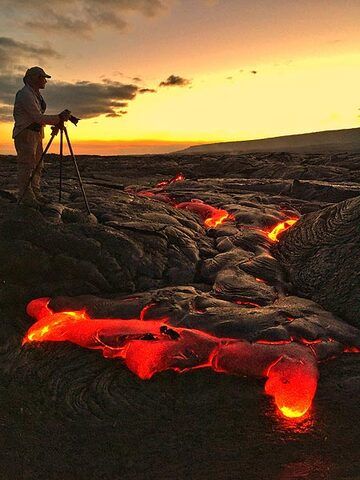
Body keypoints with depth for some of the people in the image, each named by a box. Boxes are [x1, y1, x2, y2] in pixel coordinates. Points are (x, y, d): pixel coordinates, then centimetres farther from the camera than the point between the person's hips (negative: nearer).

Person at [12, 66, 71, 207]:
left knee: (37, 165, 8)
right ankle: (25, 196, -6)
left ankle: (35, 194, 12)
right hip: (25, 133, -10)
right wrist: (59, 118, -26)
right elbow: (38, 118, -23)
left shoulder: (35, 93, 17)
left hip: (36, 133, 10)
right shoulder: (25, 94, -14)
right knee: (27, 165, -9)